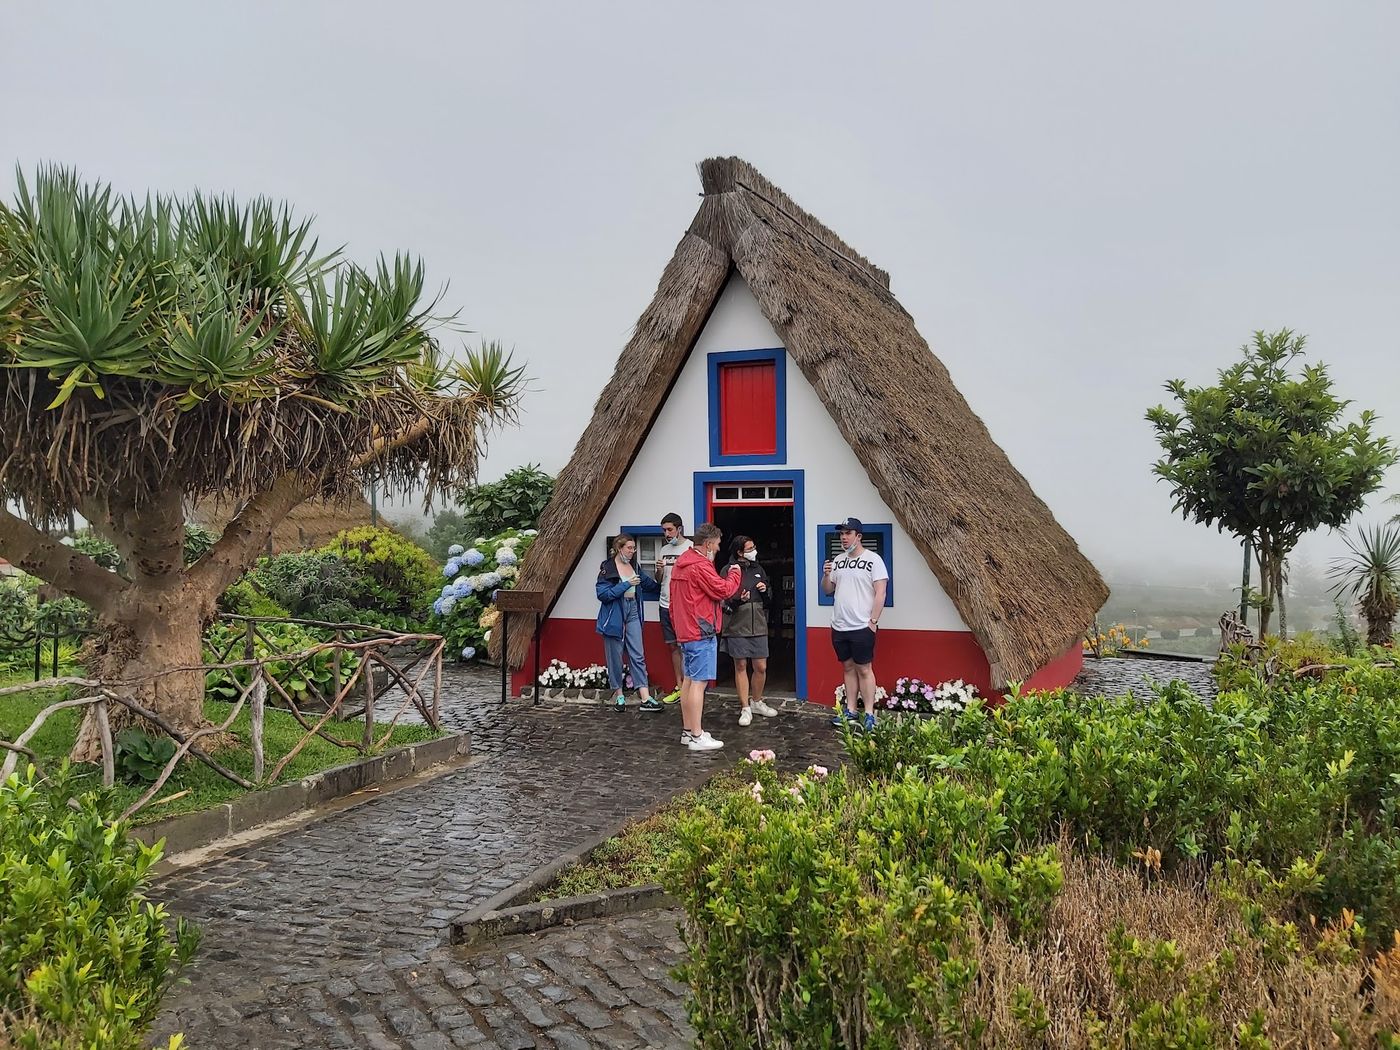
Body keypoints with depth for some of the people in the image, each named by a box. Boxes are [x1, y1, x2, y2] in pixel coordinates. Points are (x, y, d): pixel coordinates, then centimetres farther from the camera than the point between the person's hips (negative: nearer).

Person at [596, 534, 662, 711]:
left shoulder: (634, 566, 11)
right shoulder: (607, 568, -8)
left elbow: (648, 583, 27)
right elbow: (603, 594, -16)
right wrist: (626, 585, -18)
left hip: (632, 613, 5)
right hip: (614, 615, -5)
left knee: (638, 656, 0)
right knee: (615, 656, 5)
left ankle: (645, 698, -3)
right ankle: (618, 694, 19)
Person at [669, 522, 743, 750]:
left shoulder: (680, 564, 14)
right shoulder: (701, 566, -18)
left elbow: (673, 601, 19)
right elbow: (724, 590, -16)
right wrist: (735, 573, 1)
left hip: (685, 631, 10)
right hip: (701, 633, -10)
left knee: (689, 681, 14)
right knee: (698, 683, -7)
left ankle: (688, 731, 21)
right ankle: (696, 737, -5)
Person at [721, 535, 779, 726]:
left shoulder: (758, 569, 10)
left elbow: (769, 601, 19)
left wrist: (765, 590, -2)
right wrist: (737, 600, -24)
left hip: (758, 626, 4)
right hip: (737, 627, -4)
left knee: (761, 667, 6)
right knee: (741, 666, 5)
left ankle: (757, 702, 27)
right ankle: (745, 708, 14)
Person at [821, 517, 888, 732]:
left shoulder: (873, 559, -6)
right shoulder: (838, 560, 12)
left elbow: (880, 593, -9)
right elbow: (827, 590, 17)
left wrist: (873, 621, -14)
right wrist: (826, 575, -4)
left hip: (861, 627, -6)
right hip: (839, 626, 6)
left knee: (864, 669, -3)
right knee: (848, 667, 12)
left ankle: (869, 715, 2)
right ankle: (850, 712, 18)